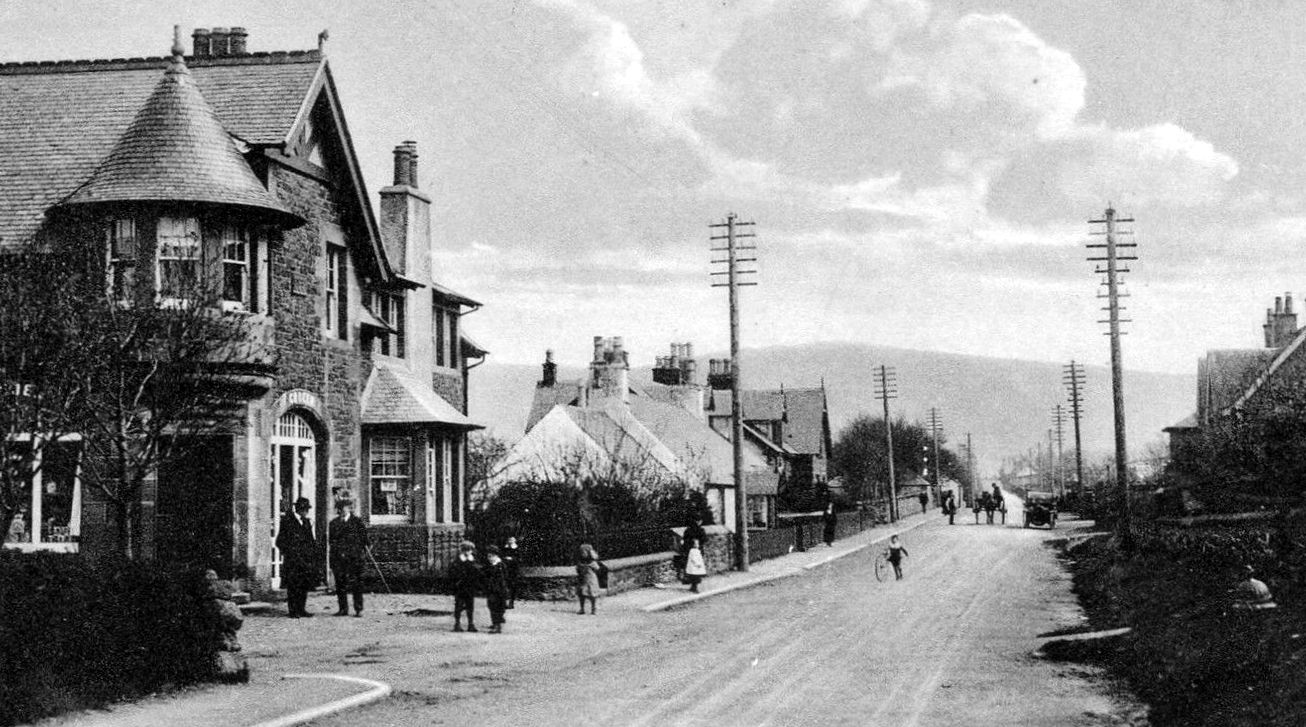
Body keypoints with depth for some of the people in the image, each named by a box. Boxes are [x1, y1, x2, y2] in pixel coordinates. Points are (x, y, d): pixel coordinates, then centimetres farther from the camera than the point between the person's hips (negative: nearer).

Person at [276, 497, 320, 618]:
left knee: (305, 584, 3)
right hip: (292, 559, -6)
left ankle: (301, 609, 9)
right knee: (293, 585, -5)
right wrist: (289, 553, -10)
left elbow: (311, 540, 19)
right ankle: (292, 611, -1)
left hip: (306, 560, 6)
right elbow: (280, 541, -3)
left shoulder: (307, 522, 16)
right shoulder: (287, 520, -2)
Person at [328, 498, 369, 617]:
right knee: (340, 584, 3)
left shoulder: (357, 522, 5)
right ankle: (343, 608, 12)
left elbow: (364, 539, 4)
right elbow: (331, 539, 7)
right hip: (338, 558, 3)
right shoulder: (334, 523, 13)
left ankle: (358, 610, 0)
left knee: (356, 584, -3)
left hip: (354, 558, -3)